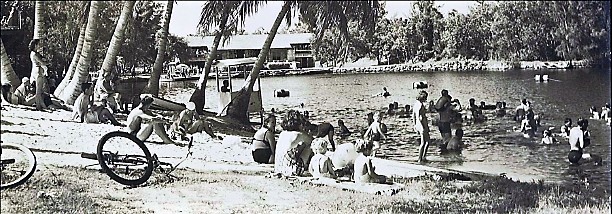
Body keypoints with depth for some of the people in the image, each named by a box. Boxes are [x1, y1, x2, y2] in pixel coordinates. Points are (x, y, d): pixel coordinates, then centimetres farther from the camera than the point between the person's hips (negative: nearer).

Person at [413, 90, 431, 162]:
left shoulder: (415, 104, 9)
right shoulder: (420, 105, -19)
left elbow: (413, 116, 16)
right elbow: (419, 117, -24)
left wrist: (415, 125, 23)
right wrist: (422, 127, -23)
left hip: (418, 124, 9)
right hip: (422, 124, -9)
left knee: (427, 141, 18)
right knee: (423, 143, 0)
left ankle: (422, 157, 20)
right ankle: (420, 158, 5)